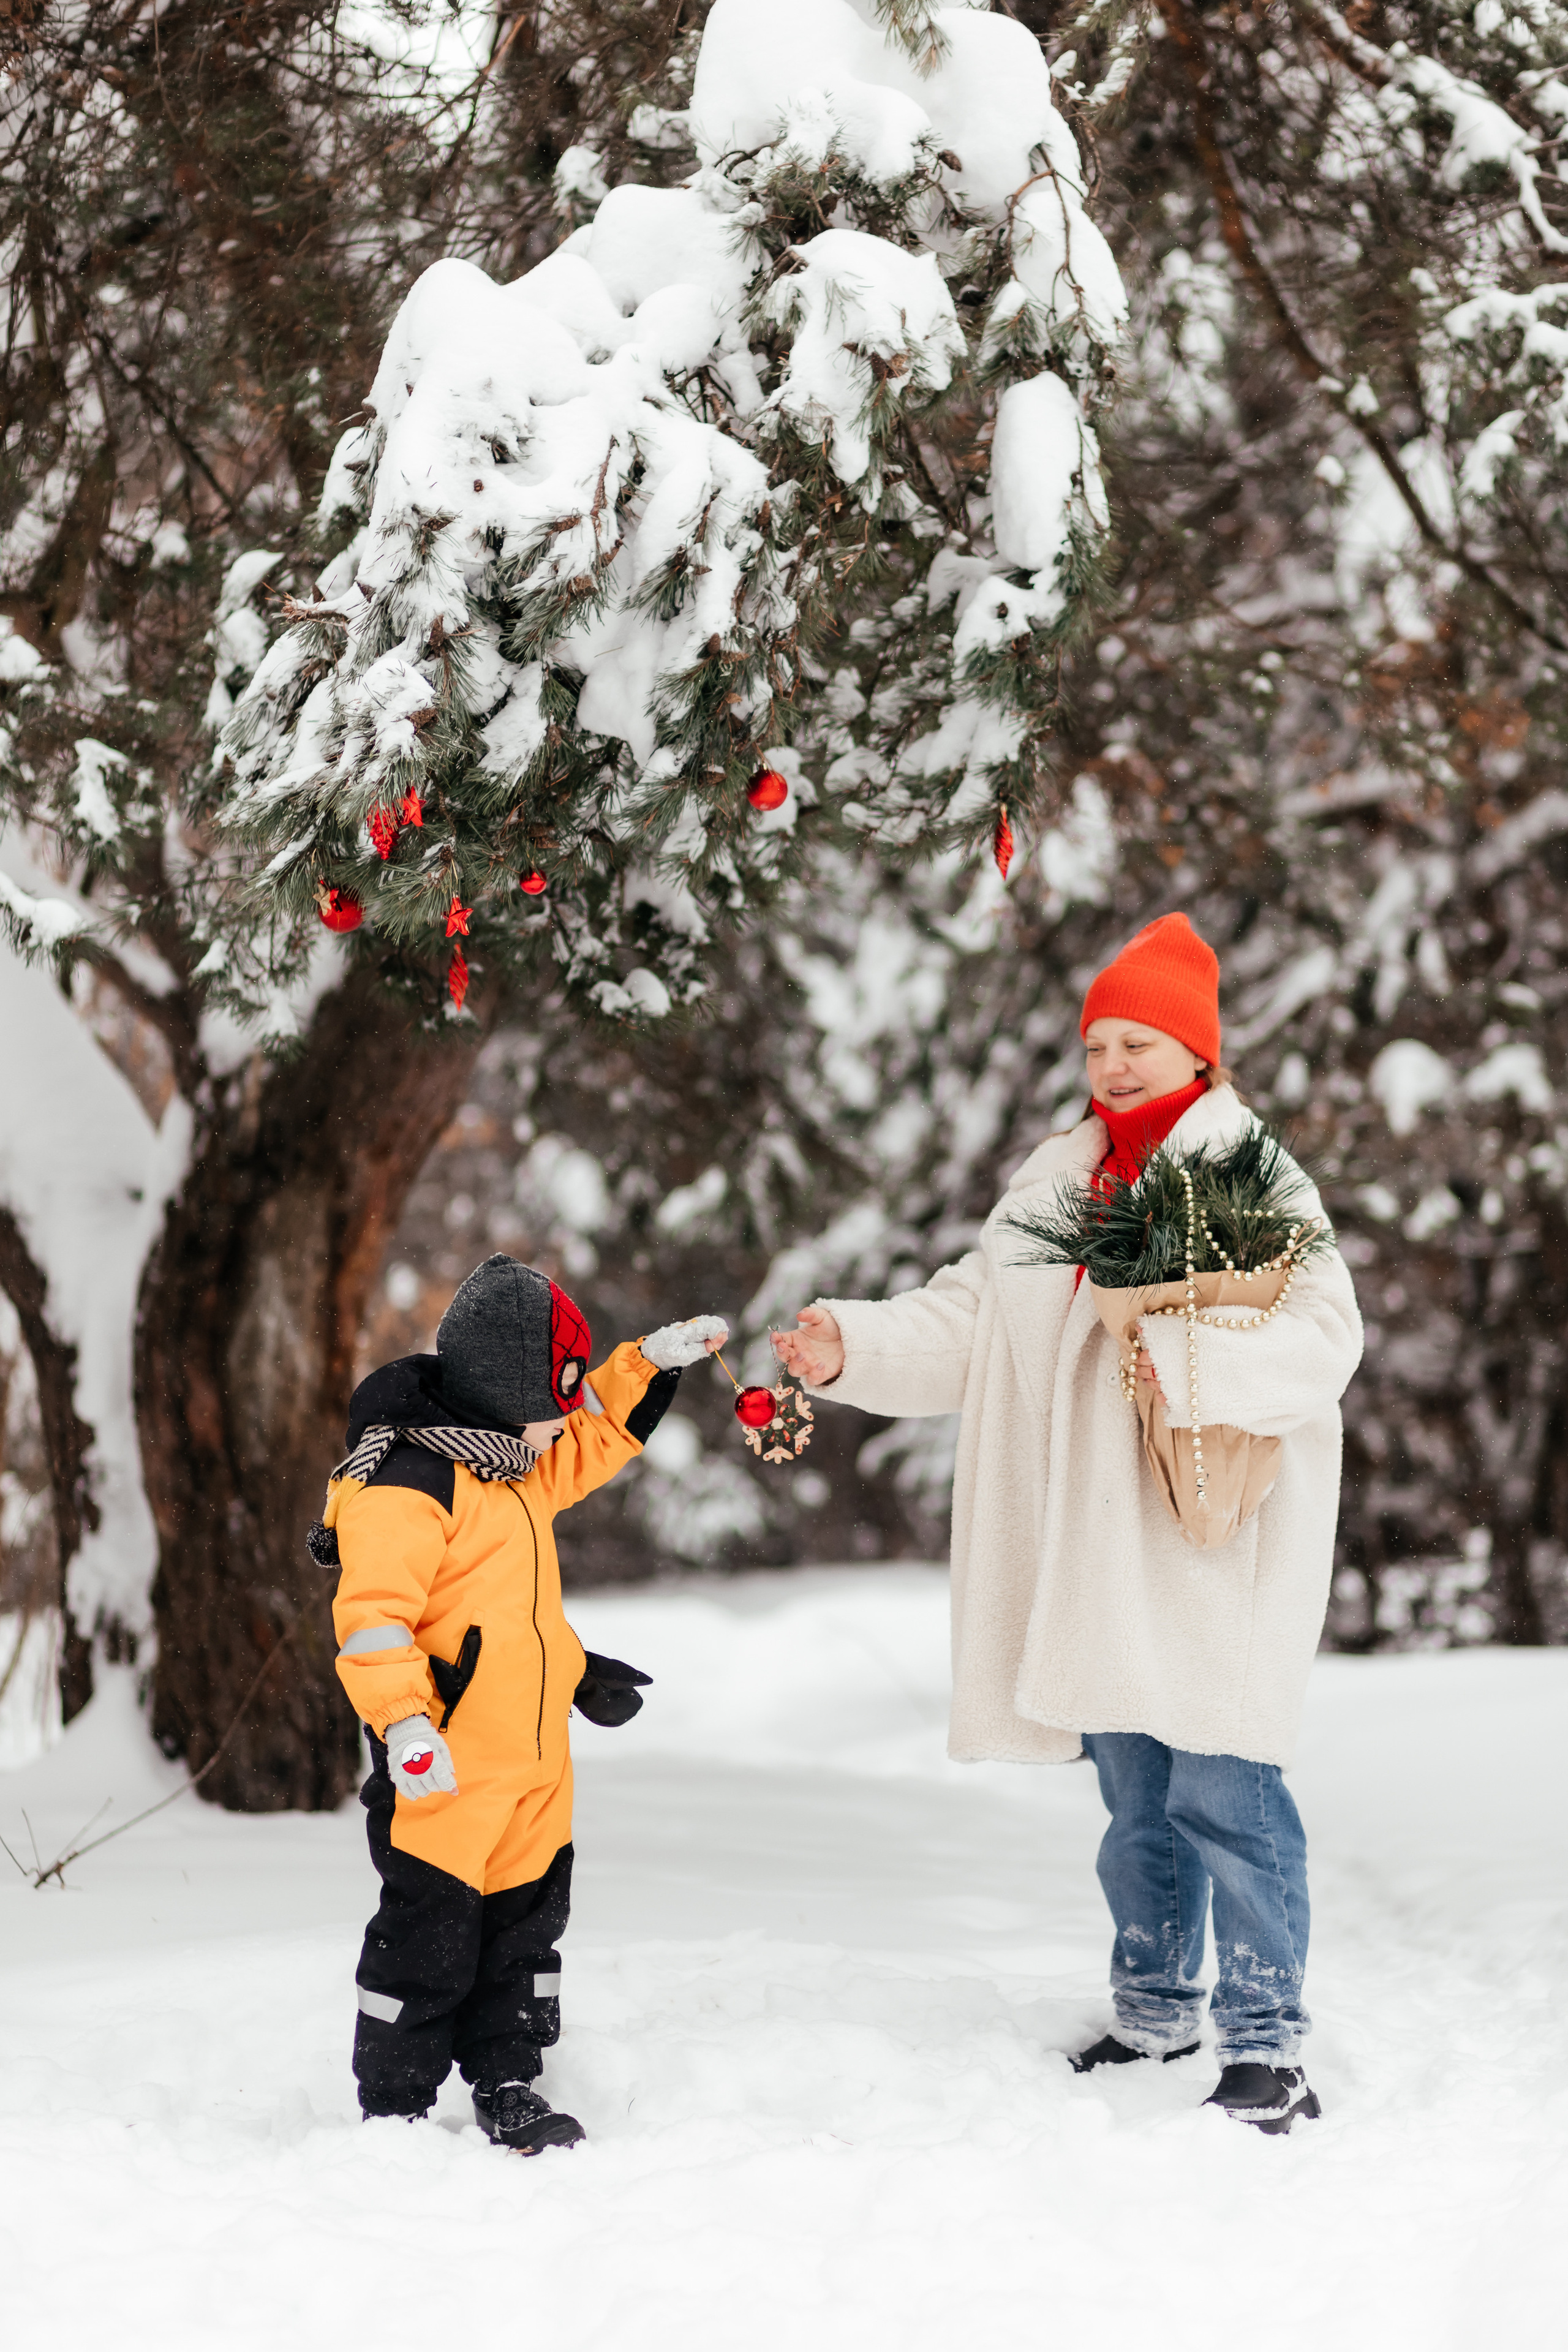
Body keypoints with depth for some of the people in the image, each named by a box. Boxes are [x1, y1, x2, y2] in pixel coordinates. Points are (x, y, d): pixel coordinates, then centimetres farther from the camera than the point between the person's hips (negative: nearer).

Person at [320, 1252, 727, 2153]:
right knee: (429, 1939, -2)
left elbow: (596, 1437, 31)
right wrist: (402, 1722, -32)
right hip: (445, 1772, -9)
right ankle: (393, 2110, 8)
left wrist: (654, 1363, 23)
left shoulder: (516, 1469, 13)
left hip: (533, 1767, 9)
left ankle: (509, 2087, 25)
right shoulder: (407, 1487, -18)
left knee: (525, 1926, 14)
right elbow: (373, 1614, -24)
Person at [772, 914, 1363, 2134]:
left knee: (1224, 1793, -9)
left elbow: (1323, 1336, -19)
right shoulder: (1053, 1188, 15)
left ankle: (1268, 2045, -2)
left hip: (1214, 1549, -7)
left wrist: (1198, 1363, -33)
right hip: (1096, 1554, 7)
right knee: (1135, 1796, 16)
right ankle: (1157, 2011, 30)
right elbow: (962, 1322, 13)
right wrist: (852, 1346, -3)